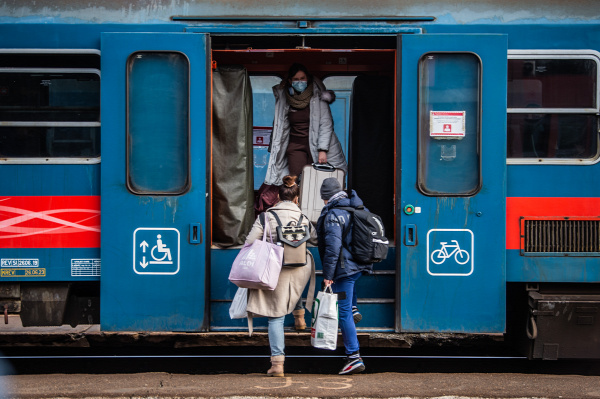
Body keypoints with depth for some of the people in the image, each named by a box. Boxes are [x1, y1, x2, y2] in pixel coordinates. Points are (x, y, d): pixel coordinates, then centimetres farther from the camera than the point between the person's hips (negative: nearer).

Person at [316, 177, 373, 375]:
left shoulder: (332, 215, -14)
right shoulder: (358, 208, 10)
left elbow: (333, 246, -21)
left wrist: (328, 274, -17)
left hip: (345, 268, -8)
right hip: (362, 264, 8)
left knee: (344, 312, -4)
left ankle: (354, 357, -6)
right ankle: (353, 308, 32)